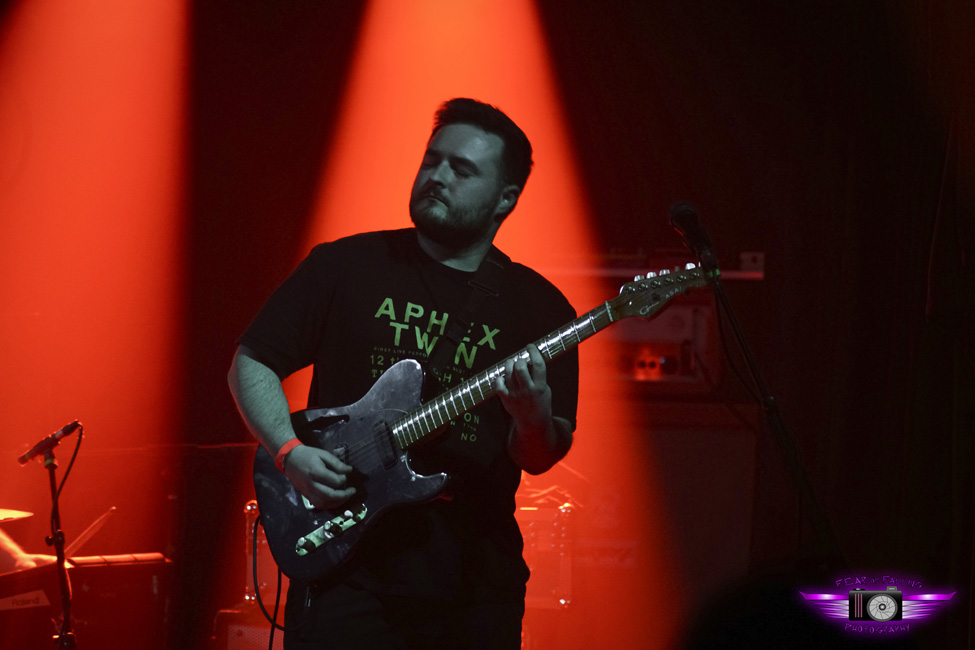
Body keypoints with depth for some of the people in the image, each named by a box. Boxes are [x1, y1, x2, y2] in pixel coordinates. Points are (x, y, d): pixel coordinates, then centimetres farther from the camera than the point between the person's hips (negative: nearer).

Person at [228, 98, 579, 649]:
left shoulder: (540, 308, 7)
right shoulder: (347, 266, 5)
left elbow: (538, 459, 3)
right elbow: (252, 361, 7)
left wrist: (535, 419, -19)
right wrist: (290, 452, -9)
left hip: (475, 578, 2)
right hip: (348, 567, -2)